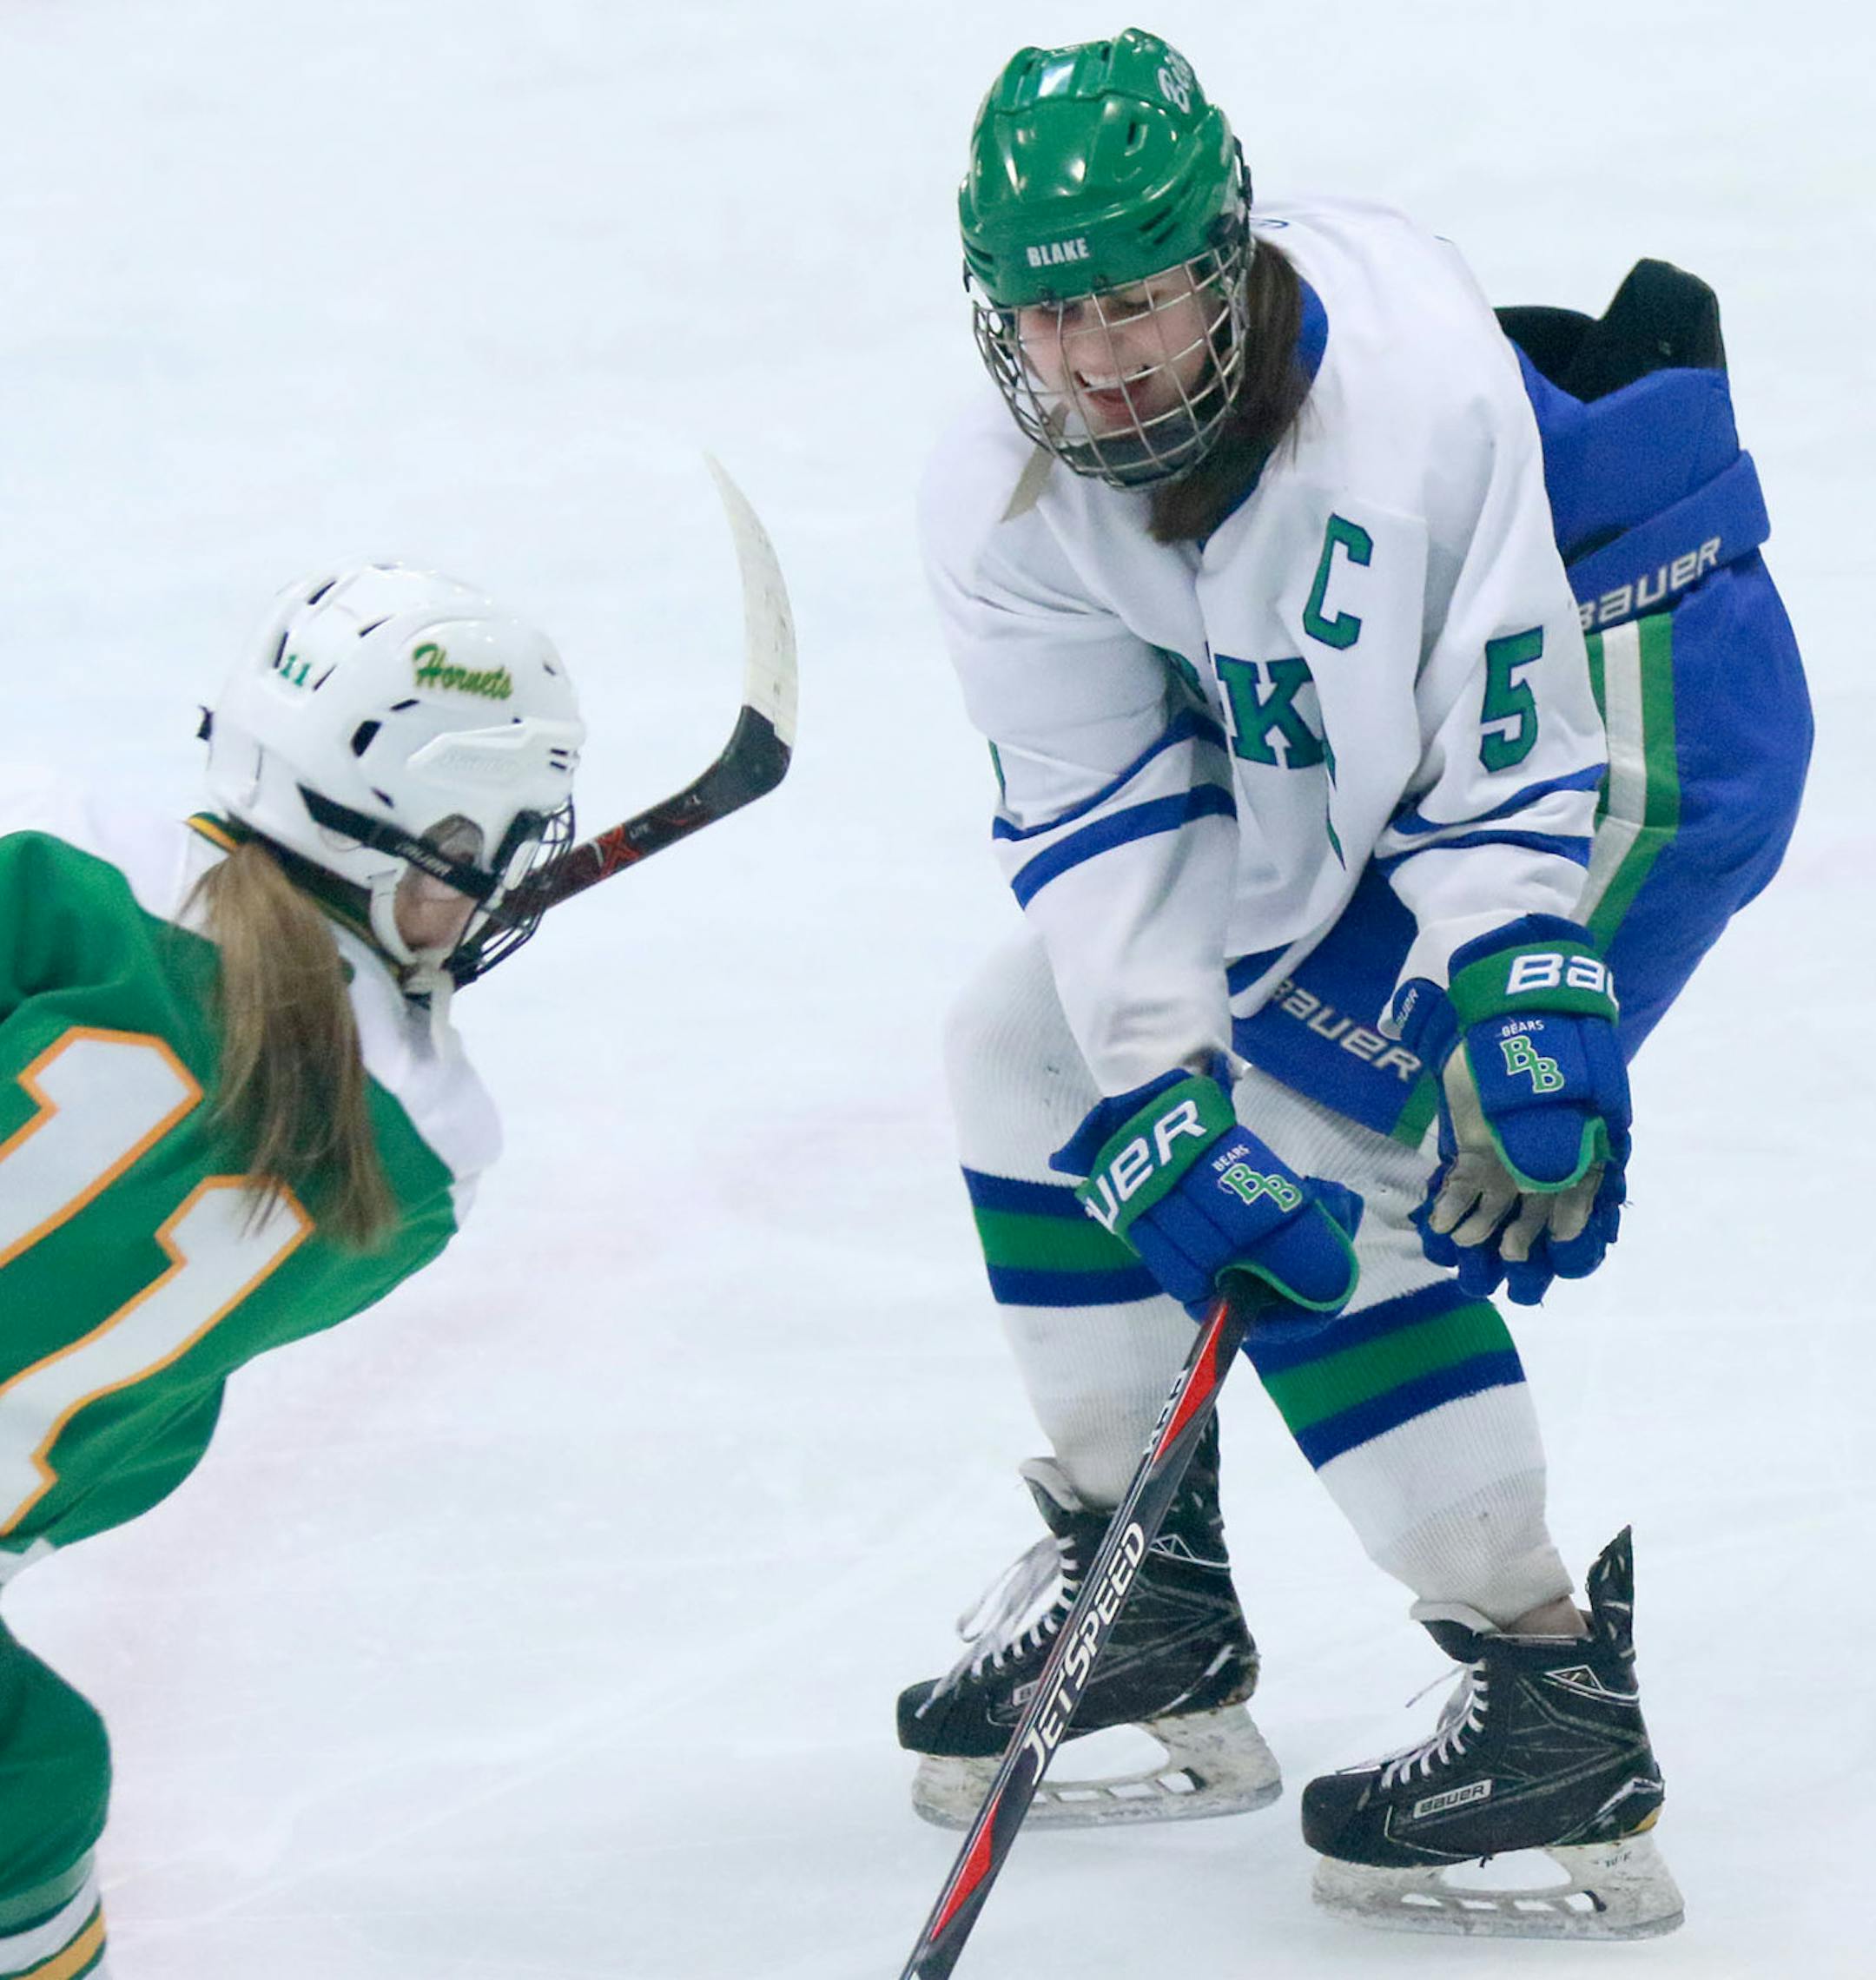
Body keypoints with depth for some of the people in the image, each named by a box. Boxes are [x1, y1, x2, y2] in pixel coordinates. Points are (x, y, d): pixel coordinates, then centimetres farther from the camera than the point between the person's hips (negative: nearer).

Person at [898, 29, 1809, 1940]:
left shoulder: (1416, 387, -33)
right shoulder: (1000, 500, -13)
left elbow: (1516, 760, -28)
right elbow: (1102, 810, -15)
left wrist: (1526, 1016, -37)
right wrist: (1160, 1103, -26)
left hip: (1622, 714, -8)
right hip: (1321, 764, 8)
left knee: (1316, 1171, -19)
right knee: (1038, 1042, 7)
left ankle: (1555, 1705, -13)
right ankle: (1142, 1581, 19)